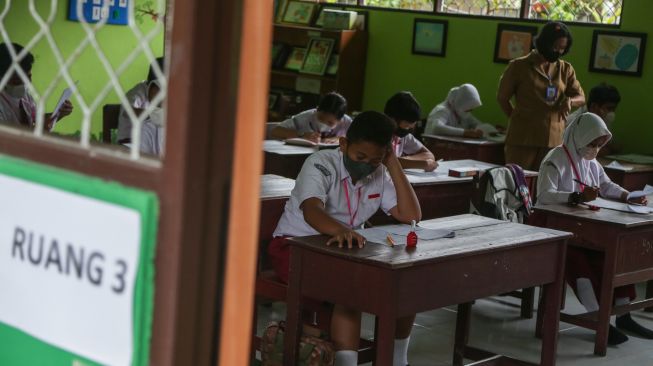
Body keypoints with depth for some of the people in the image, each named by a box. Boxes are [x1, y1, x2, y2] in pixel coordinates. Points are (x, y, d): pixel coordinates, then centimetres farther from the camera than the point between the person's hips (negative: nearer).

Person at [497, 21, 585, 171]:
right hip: (522, 138, -3)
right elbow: (502, 97, 6)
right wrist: (520, 120, 9)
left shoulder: (565, 69, 11)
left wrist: (569, 101, -15)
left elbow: (581, 97, 8)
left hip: (553, 140, 3)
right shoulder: (519, 66, -1)